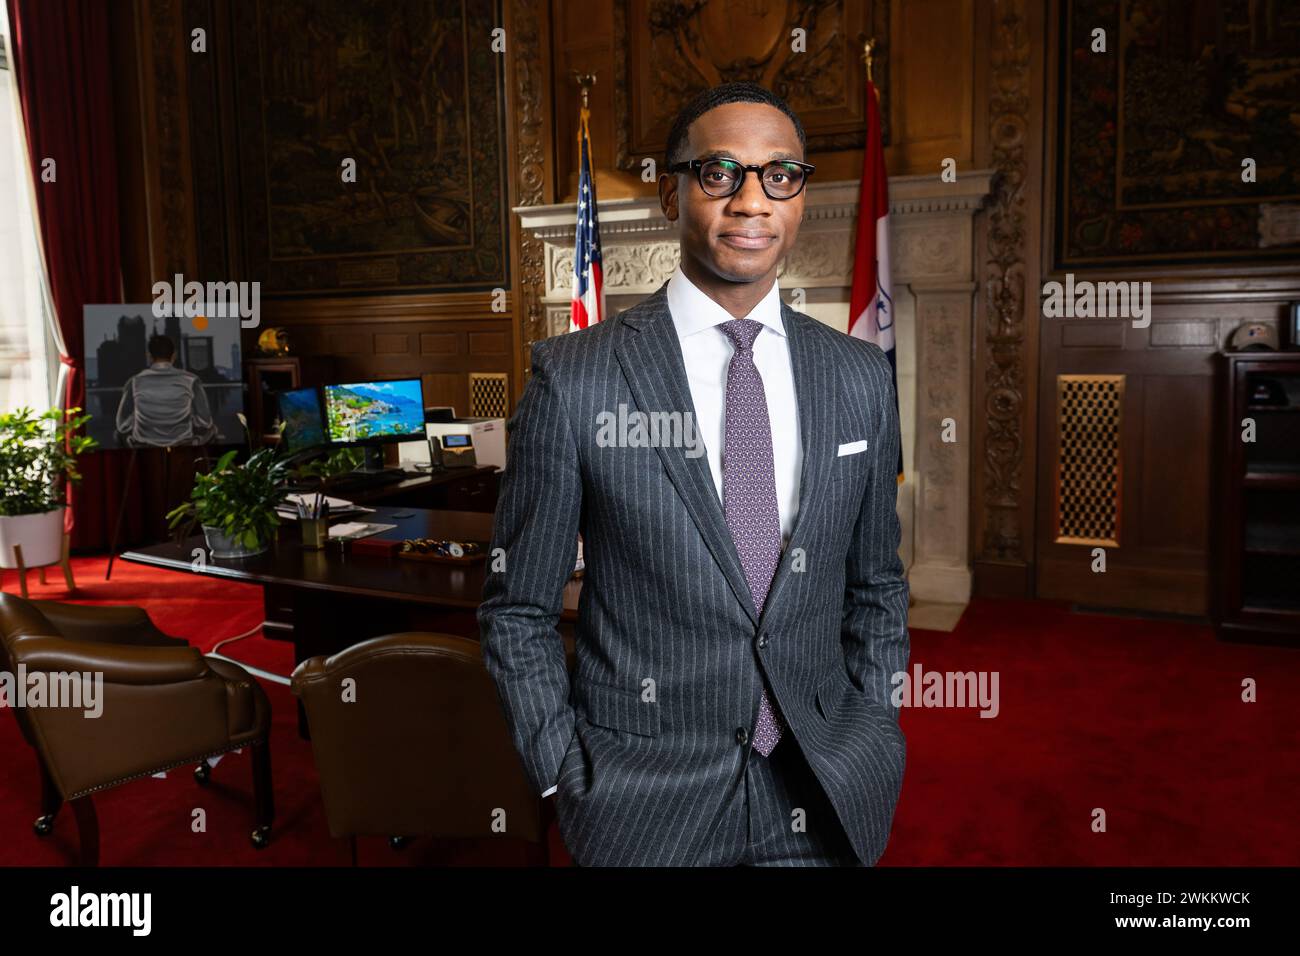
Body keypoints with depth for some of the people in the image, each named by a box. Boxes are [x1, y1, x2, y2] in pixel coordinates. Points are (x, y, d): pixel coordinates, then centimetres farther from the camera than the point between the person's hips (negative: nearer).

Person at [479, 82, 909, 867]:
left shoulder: (861, 377, -1)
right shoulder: (575, 380, -12)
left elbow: (876, 583, 9)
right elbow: (518, 609, -5)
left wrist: (869, 741, 3)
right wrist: (568, 781, -7)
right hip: (645, 803, -2)